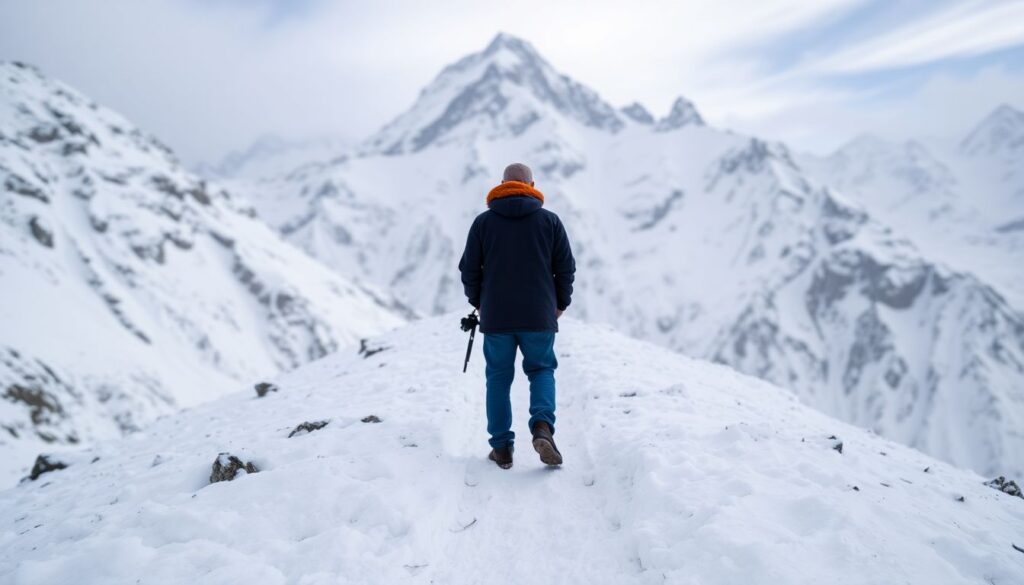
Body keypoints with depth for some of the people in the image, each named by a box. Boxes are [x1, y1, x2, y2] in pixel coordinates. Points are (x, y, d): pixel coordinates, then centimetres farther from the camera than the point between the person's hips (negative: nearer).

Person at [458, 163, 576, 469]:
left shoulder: (483, 222, 1)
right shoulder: (550, 220, 1)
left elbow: (469, 268, 3)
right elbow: (566, 268, 2)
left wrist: (478, 302, 18)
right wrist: (560, 304, 15)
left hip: (495, 317, 0)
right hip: (539, 317, 0)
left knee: (498, 377, 11)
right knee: (542, 370, 15)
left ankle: (502, 448, 12)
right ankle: (542, 427, -9)